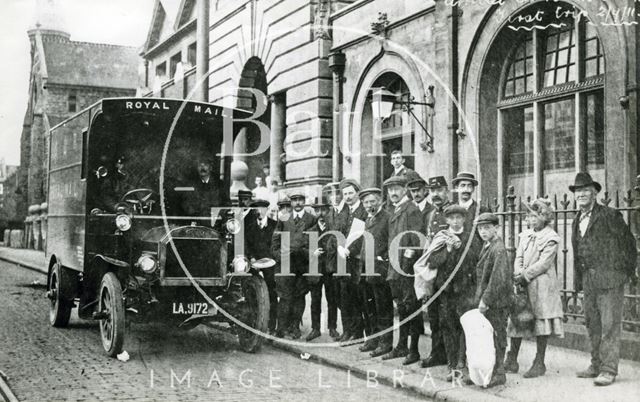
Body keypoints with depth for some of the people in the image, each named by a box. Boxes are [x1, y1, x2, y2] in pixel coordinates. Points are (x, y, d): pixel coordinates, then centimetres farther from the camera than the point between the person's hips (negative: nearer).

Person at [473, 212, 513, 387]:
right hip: (484, 301, 9)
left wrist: (486, 300, -21)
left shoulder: (499, 249, -16)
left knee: (496, 337, 0)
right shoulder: (486, 247, 12)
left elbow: (499, 279, -22)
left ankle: (498, 374, 9)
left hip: (496, 302, -9)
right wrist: (479, 299, 13)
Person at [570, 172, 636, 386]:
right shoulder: (577, 220, 16)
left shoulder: (610, 215, -6)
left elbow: (628, 242, -3)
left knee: (609, 325, -6)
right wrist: (579, 280, 16)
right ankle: (596, 365, 23)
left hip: (608, 278, -7)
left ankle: (609, 370, -3)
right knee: (593, 325, 13)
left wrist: (628, 271, -1)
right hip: (588, 280, 7)